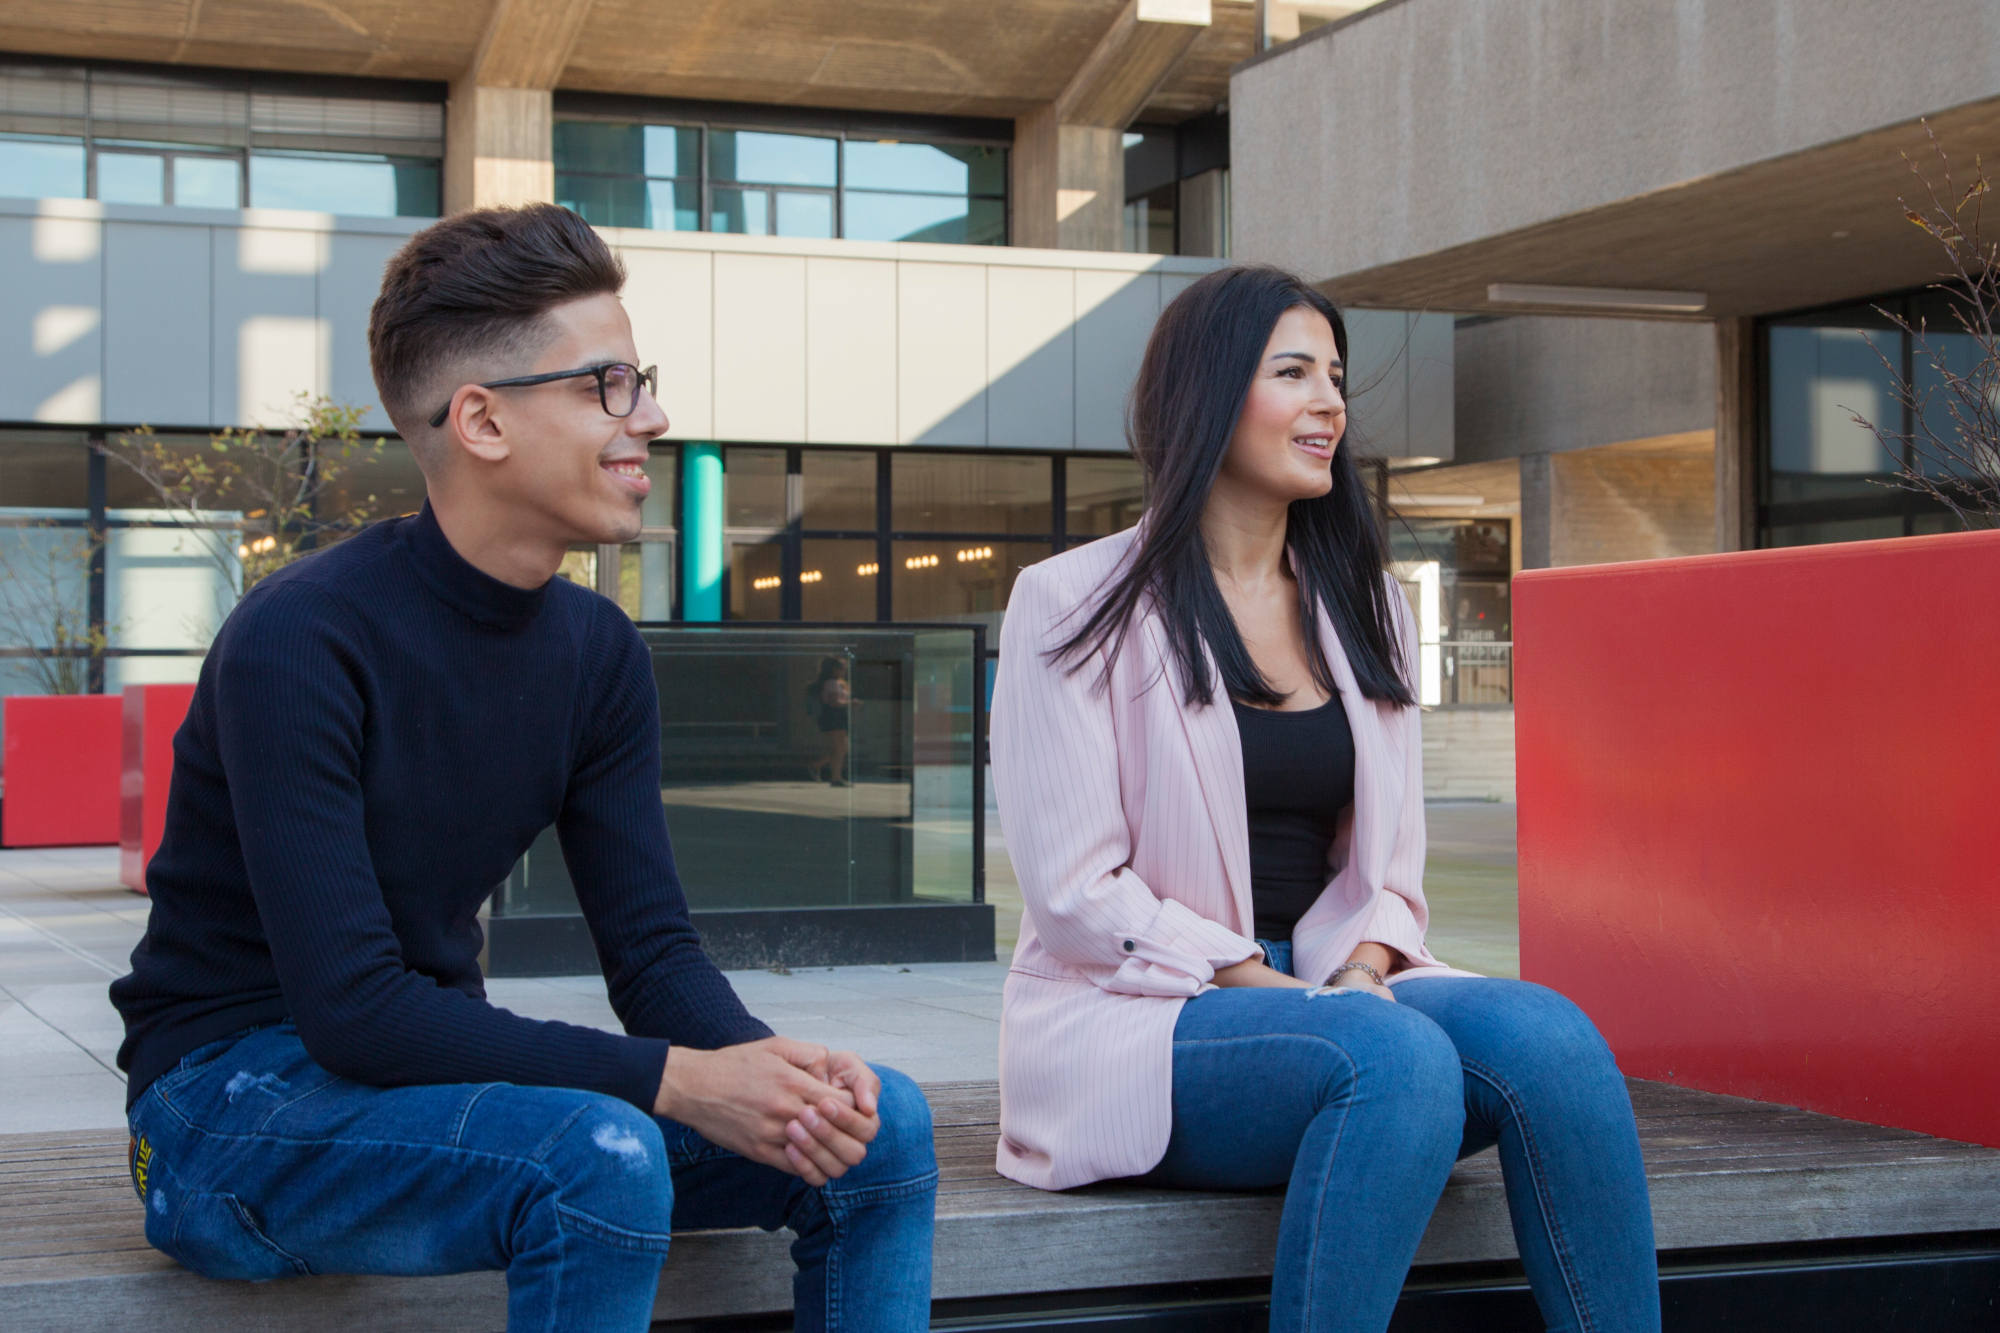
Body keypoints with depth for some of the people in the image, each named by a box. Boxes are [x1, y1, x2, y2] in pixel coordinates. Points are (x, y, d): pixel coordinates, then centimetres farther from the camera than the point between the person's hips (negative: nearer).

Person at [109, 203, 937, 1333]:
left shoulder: (599, 651, 2)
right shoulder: (299, 646, -21)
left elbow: (652, 946, 1)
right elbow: (350, 1007, -26)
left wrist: (776, 1071, -21)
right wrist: (674, 1080, -29)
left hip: (442, 1068, 7)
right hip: (237, 1093, -7)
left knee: (881, 1125, -8)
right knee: (603, 1159, -35)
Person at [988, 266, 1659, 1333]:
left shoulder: (1361, 607, 17)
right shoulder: (1076, 604, -1)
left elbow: (1389, 865, 15)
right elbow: (1075, 893, -8)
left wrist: (1362, 970, -8)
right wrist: (1269, 989, -17)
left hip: (1332, 994, 5)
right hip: (1139, 1017, -5)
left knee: (1546, 1037, -26)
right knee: (1399, 1057, -35)